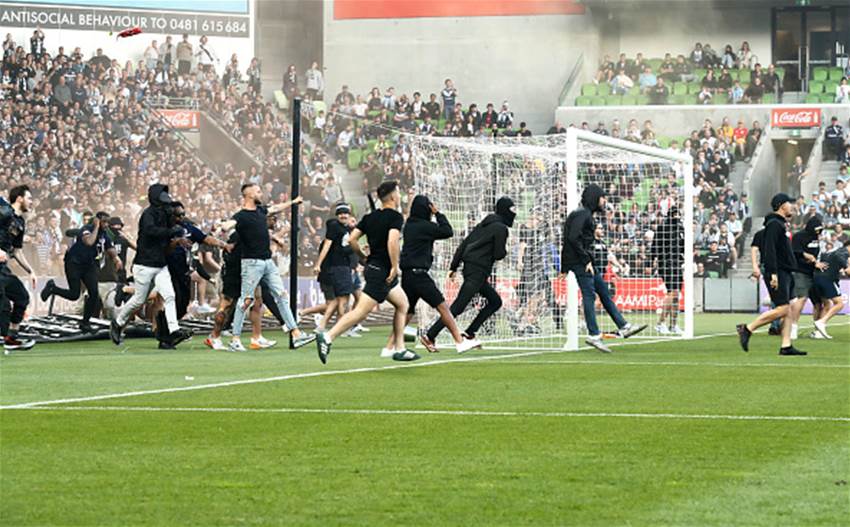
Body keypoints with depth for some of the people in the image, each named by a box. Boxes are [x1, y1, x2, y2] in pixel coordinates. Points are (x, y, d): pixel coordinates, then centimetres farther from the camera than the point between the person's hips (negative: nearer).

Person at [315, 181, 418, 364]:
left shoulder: (370, 217, 12)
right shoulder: (396, 217, -10)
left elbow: (352, 239, 8)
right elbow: (392, 241, -27)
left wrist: (364, 258, 18)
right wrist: (394, 266, -20)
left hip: (372, 266, 9)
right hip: (381, 271, -9)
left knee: (403, 305, 18)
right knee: (361, 311, -14)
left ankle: (397, 348, 16)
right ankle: (328, 337, -21)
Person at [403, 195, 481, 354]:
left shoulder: (409, 225, 13)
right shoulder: (424, 226, -12)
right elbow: (448, 232, -7)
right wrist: (438, 214, 1)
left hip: (407, 275, 8)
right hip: (418, 273, -8)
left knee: (407, 312, 13)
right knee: (442, 306, -6)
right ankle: (460, 342, -9)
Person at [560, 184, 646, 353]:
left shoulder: (586, 214, 18)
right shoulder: (582, 214, -13)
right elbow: (573, 238, -23)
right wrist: (586, 260, -20)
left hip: (585, 261, 10)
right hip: (580, 262, -10)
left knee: (604, 291, 12)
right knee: (589, 295, -10)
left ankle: (623, 327, 16)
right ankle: (594, 335, -9)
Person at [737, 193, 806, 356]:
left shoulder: (782, 224, 21)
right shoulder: (774, 224, -11)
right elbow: (769, 250, -19)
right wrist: (773, 273, -25)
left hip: (786, 273, 10)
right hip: (778, 273, -10)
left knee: (788, 309, 5)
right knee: (782, 309, -14)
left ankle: (786, 346, 3)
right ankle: (747, 329, -7)